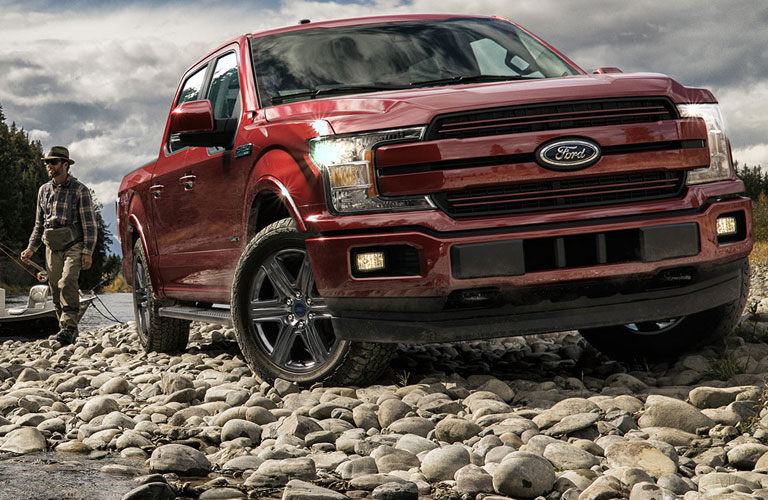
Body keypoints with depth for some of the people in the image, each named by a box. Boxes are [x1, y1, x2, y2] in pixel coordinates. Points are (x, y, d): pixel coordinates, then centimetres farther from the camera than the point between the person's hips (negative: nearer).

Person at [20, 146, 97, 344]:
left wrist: (87, 252, -12)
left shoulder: (79, 190, -3)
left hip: (74, 246, -5)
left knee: (67, 283, -23)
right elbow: (39, 223, 21)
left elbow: (89, 223, -5)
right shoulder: (44, 190, 13)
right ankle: (67, 330, 11)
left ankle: (69, 327, -25)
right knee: (56, 290, 2)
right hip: (52, 248, 5)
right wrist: (31, 248, 10)